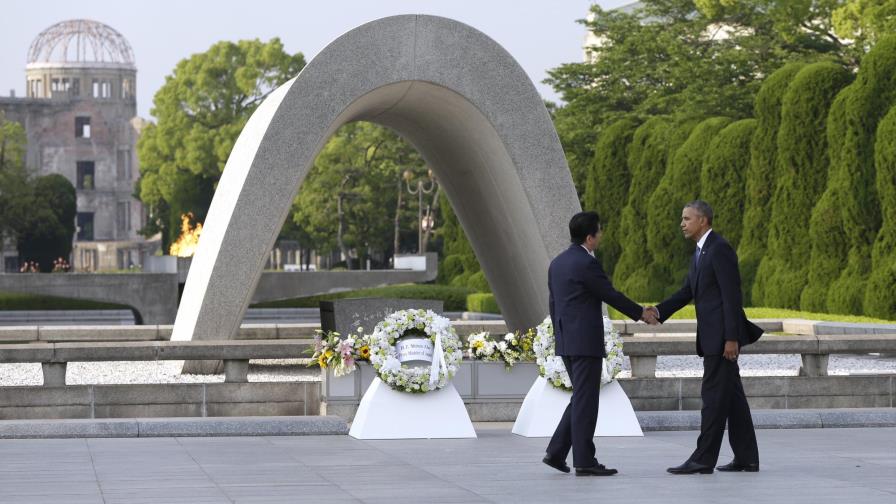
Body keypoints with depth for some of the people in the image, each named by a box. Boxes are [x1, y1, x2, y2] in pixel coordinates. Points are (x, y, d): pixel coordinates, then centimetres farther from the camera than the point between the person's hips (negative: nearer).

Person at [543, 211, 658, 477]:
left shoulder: (557, 263, 12)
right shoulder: (586, 263, -15)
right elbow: (611, 295, -9)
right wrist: (640, 313, 5)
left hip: (566, 342, 9)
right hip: (585, 342, -9)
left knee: (581, 399, 15)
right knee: (585, 401, -4)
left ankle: (556, 452, 10)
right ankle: (584, 461, -3)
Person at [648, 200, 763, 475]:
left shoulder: (720, 249, -14)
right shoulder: (701, 252, 17)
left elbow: (732, 295, -18)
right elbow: (687, 291, 15)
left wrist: (731, 338, -22)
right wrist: (659, 311, -1)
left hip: (722, 335, -10)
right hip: (713, 337, 10)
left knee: (714, 396, -8)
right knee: (732, 396, 10)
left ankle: (703, 459, -6)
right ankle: (746, 458, 14)